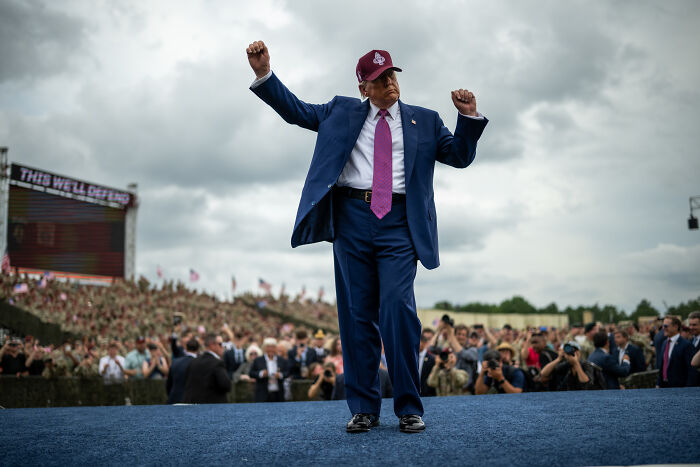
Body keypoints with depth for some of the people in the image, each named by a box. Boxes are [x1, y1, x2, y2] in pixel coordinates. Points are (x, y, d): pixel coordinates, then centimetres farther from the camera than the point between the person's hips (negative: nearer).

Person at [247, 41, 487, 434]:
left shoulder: (424, 121, 18)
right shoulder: (342, 112, 19)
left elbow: (460, 156, 16)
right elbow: (296, 110, 19)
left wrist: (470, 117, 0)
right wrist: (264, 74, 7)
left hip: (398, 224, -1)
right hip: (352, 217, 2)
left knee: (398, 308, -13)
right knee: (357, 314, 1)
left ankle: (409, 408, -5)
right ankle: (364, 408, 8)